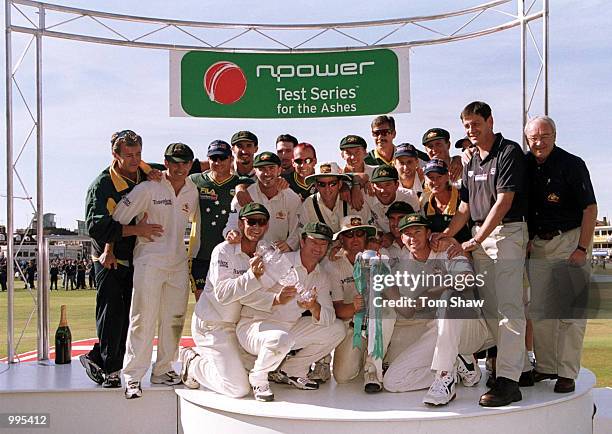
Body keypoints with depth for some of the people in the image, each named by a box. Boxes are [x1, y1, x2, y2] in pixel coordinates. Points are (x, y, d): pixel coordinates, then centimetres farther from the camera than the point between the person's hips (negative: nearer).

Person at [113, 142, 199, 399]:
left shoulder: (192, 191, 7)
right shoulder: (149, 188, -9)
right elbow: (118, 218, -6)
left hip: (178, 263, 6)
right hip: (149, 261, -6)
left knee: (173, 319, 10)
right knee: (143, 320, -8)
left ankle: (162, 371, 22)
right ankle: (133, 376, -1)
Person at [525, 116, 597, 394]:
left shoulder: (572, 164, -8)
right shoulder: (525, 165, 7)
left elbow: (590, 208, -10)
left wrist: (582, 248, -15)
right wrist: (527, 240, 8)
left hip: (570, 241, -5)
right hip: (538, 245, 5)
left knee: (571, 309, -4)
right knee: (539, 309, 6)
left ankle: (567, 373, 2)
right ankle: (545, 366, 17)